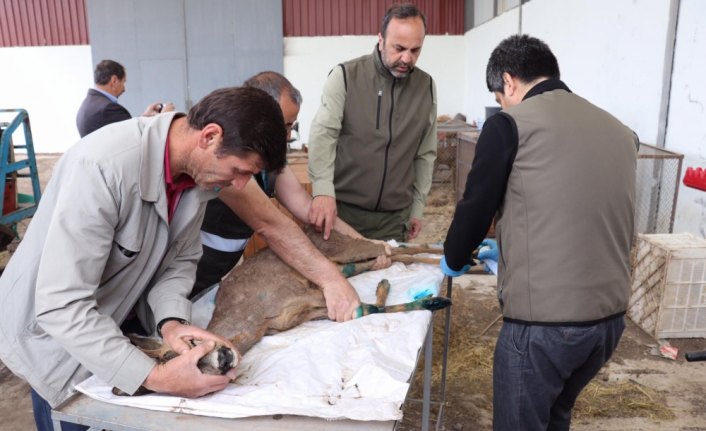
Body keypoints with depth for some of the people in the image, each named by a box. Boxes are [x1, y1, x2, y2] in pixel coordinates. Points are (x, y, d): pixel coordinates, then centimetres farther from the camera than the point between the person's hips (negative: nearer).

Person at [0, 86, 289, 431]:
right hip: (54, 331, -6)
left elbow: (180, 259, -4)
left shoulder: (199, 168, -13)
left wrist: (171, 321, -22)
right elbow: (61, 305, -35)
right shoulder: (103, 165, -35)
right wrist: (155, 377, -39)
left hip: (114, 325, 6)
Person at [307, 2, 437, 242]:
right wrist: (323, 190, -33)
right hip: (342, 209, -3)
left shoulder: (426, 86, 4)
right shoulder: (345, 76, -8)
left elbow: (426, 153, 10)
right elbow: (323, 133, -18)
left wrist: (417, 207, 9)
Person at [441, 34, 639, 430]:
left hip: (542, 321, -6)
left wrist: (453, 260, 18)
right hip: (611, 316, 7)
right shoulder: (619, 130, 10)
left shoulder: (511, 124, -8)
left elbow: (476, 207, -3)